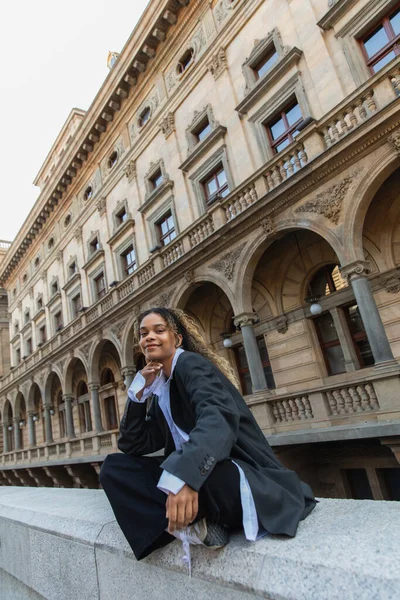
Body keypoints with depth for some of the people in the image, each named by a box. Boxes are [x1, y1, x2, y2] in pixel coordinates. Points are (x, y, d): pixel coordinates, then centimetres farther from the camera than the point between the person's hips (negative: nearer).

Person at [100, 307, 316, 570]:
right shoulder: (160, 391, 14)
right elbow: (132, 445, 12)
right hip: (196, 475, 8)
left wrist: (184, 475, -46)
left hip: (244, 480, -8)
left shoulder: (190, 363, -11)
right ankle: (195, 522, -16)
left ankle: (191, 521, -8)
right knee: (114, 466, -4)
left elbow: (220, 416, -31)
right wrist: (139, 390, 2)